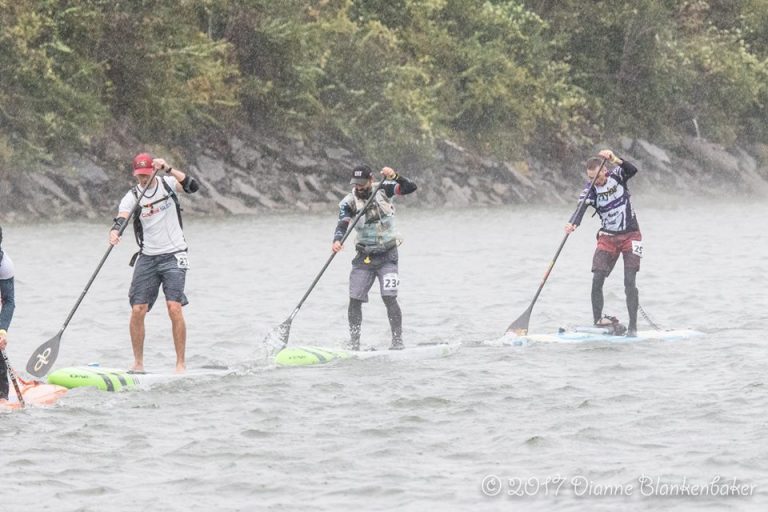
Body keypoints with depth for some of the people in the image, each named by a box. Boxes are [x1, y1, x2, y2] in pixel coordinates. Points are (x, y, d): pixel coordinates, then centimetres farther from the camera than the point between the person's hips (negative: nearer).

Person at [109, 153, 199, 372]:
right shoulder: (132, 196, 1)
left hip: (173, 255, -2)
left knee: (174, 308, -15)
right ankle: (138, 363, 8)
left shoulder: (167, 184, 0)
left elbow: (193, 186, -17)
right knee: (138, 310, -5)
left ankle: (181, 363, -10)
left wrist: (169, 169, -28)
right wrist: (114, 232, -38)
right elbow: (121, 217, -15)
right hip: (147, 257, 2)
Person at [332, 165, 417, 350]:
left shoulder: (383, 190, -7)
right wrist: (337, 240, -44)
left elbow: (410, 188, -17)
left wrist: (394, 177, -35)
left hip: (387, 256, -2)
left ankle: (398, 342, -11)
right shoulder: (349, 202, -9)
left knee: (389, 298, -14)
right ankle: (354, 345, 8)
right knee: (355, 300, -1)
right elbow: (343, 224, -23)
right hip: (364, 257, 2)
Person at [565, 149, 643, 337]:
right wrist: (572, 224, -44)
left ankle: (633, 326, -6)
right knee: (597, 280, -9)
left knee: (629, 282, -10)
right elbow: (582, 208, -23)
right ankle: (597, 322, -1)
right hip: (607, 237, 2)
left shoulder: (617, 176, -7)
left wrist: (615, 160, -44)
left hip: (630, 235, -2)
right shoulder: (590, 191, -7)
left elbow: (632, 170, -27)